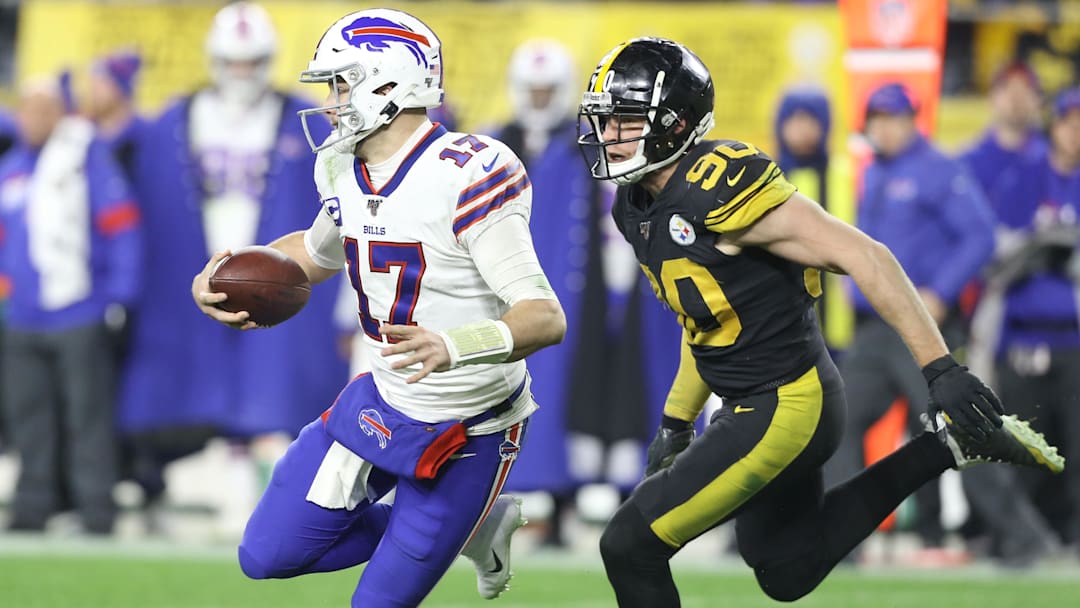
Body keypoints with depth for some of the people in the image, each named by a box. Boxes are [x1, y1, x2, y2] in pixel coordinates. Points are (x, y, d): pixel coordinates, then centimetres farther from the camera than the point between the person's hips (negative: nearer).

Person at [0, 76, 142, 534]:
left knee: (87, 415, -4)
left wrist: (120, 294, -11)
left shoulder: (87, 155, -6)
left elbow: (120, 225, -8)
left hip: (79, 319, -7)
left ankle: (97, 515, 0)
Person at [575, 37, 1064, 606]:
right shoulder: (636, 208, 5)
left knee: (630, 545, -11)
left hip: (788, 407, -10)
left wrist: (941, 369, -29)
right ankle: (945, 446, 28)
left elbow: (863, 256, -25)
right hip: (750, 406, 10)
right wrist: (675, 423, 23)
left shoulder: (719, 187, -23)